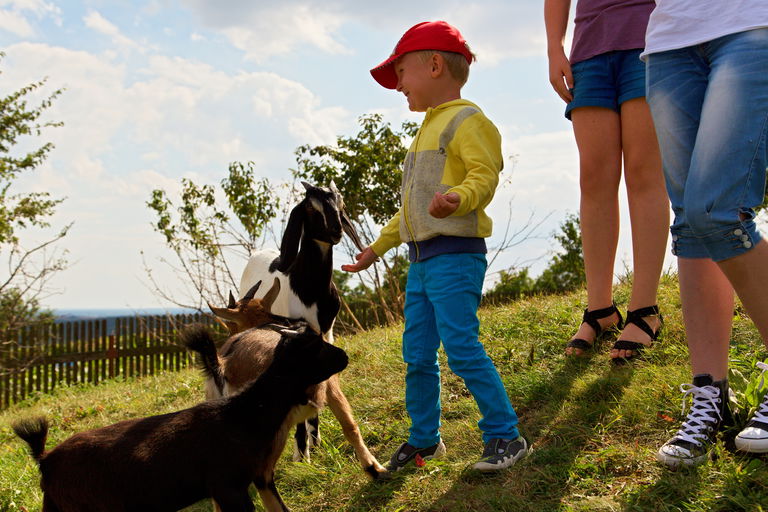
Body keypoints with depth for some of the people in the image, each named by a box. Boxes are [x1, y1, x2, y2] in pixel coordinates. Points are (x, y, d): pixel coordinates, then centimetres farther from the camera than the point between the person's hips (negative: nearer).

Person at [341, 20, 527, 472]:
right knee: (417, 354, 10)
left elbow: (485, 176, -21)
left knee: (461, 346, -15)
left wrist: (457, 197, -42)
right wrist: (377, 248, 30)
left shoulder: (467, 120, -5)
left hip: (455, 255, -9)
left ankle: (505, 435, -4)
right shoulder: (428, 131, 24)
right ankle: (424, 438, 24)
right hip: (420, 259, 9)